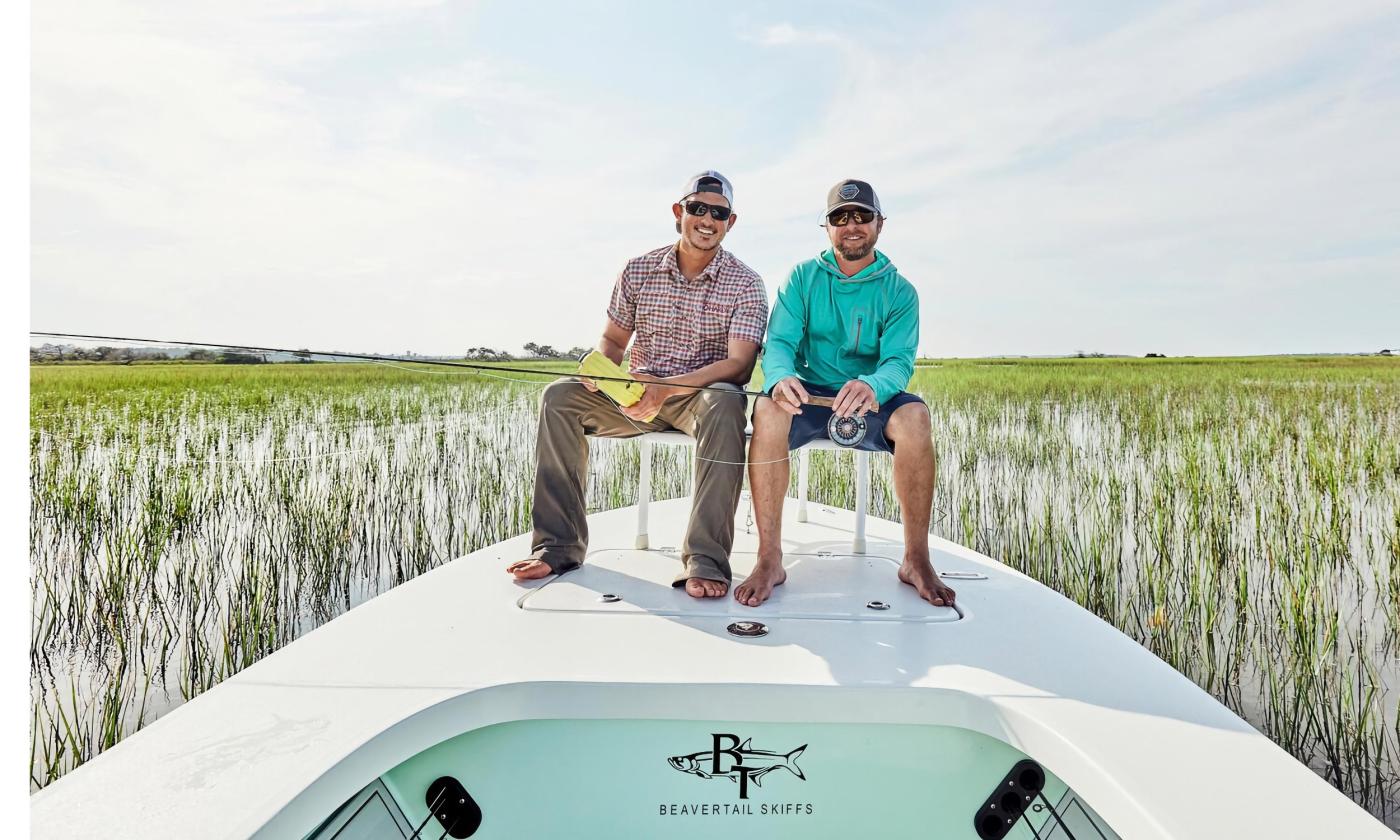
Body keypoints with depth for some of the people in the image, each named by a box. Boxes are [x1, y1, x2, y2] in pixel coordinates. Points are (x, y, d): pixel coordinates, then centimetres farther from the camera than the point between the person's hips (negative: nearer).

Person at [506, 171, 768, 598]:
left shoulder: (745, 283, -6)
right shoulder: (638, 271, 4)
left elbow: (739, 365, -17)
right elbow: (612, 341, 12)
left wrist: (667, 386, -30)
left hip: (702, 393, -3)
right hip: (638, 395, 4)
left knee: (724, 405, -38)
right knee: (559, 396, -18)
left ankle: (704, 560, -36)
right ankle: (559, 546, -15)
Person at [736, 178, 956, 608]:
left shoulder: (898, 290, 3)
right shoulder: (803, 277, 5)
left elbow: (899, 361, -10)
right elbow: (779, 342, -7)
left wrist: (872, 386, -36)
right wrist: (781, 377, -32)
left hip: (868, 401, 0)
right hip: (807, 395, 0)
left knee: (914, 415, -32)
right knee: (768, 411, -33)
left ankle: (916, 560, -19)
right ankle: (769, 559, -28)